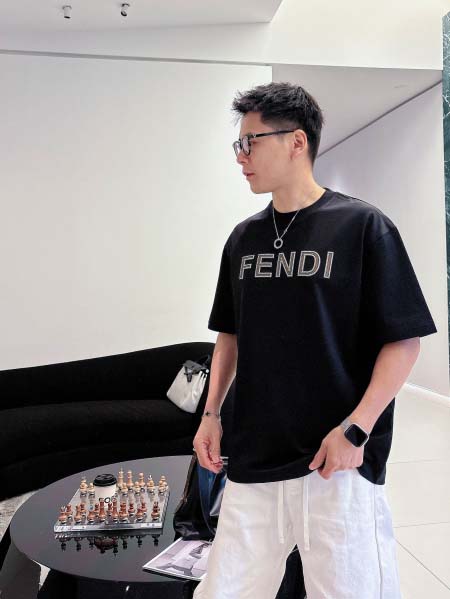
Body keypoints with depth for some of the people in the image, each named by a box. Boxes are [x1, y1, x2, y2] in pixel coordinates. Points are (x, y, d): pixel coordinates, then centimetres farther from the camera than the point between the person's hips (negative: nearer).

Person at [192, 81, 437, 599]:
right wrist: (211, 413, 8)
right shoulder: (243, 237, 8)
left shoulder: (362, 225, -8)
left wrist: (355, 429, -15)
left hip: (338, 464, -4)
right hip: (252, 462, 5)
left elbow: (404, 340, -7)